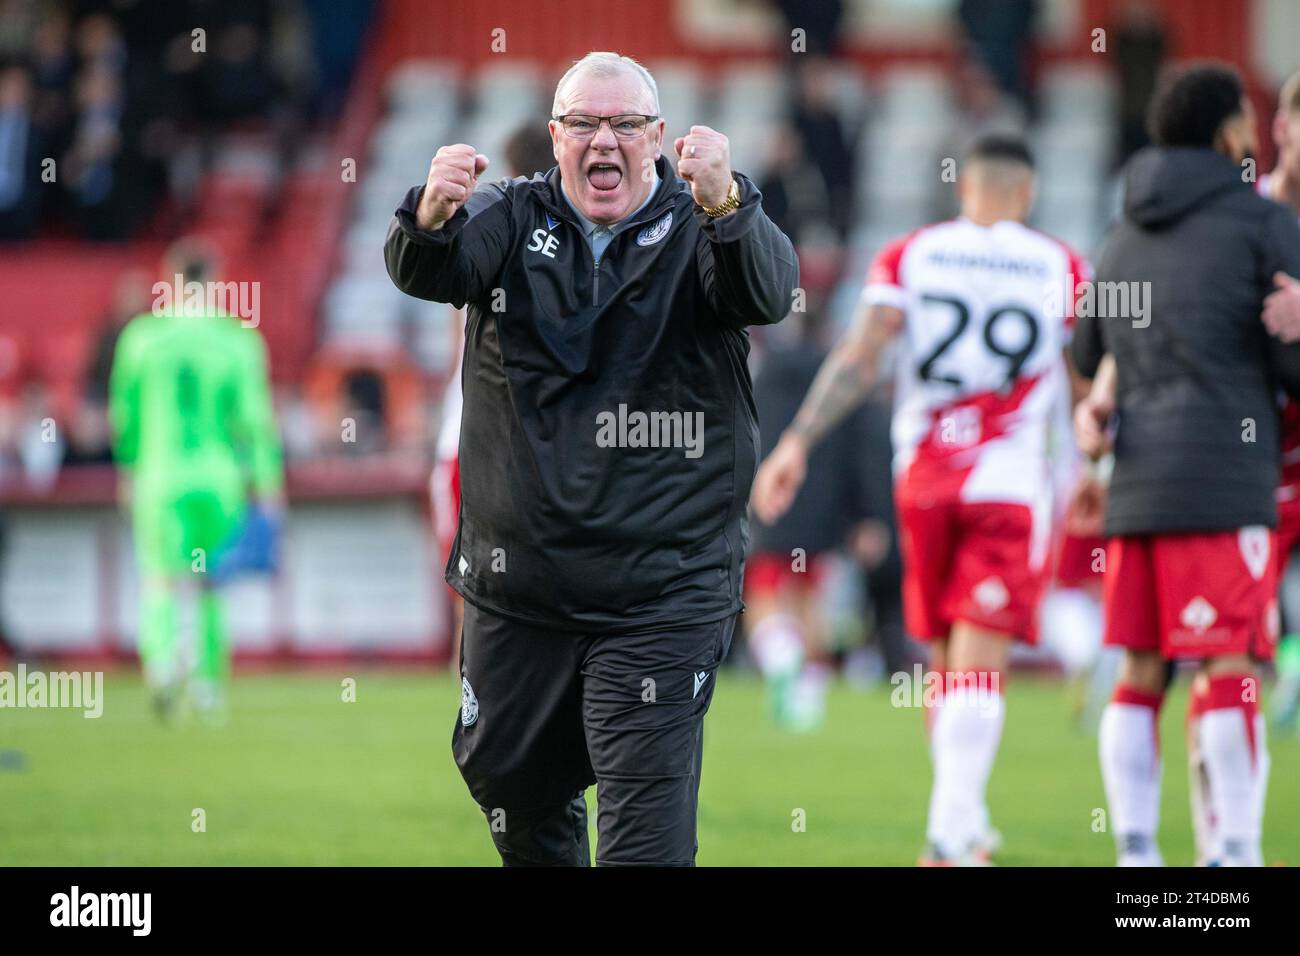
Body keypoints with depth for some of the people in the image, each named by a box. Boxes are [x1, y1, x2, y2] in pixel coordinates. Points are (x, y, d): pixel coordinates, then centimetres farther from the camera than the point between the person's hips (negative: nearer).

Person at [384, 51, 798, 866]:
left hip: (662, 593, -3)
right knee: (509, 782, 19)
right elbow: (428, 272, -17)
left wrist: (725, 205, -46)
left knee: (647, 833, -9)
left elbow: (768, 291, -24)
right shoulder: (512, 220, 3)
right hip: (517, 581, 3)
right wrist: (433, 216, -42)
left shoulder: (696, 230, -3)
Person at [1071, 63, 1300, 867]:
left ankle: (1135, 852, 3)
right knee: (1230, 671, -9)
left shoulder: (1127, 239, 19)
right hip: (1224, 483, -6)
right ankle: (1234, 851, -14)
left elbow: (1091, 355, 30)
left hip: (1136, 490, 6)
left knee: (1143, 672, 6)